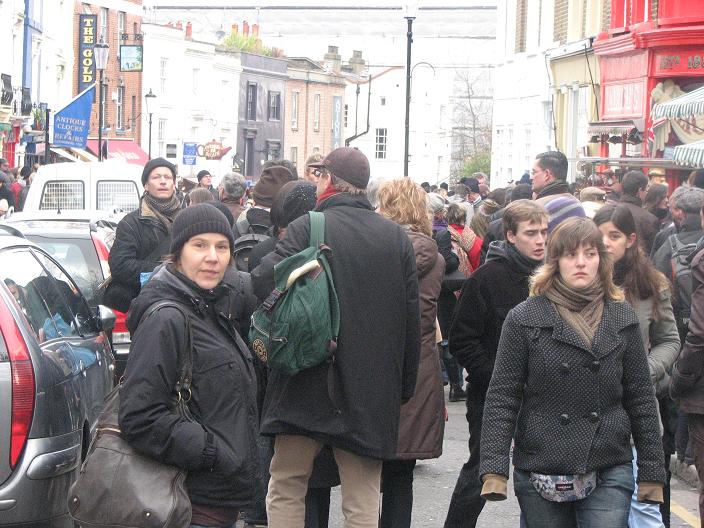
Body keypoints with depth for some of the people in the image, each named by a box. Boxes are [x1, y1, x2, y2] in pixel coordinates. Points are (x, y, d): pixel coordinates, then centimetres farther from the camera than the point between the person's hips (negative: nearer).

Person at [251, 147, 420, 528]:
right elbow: (412, 318, 6)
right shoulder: (397, 238, 4)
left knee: (286, 488, 9)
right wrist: (405, 386, 13)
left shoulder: (307, 228, -7)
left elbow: (263, 282, -19)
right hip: (372, 391, 3)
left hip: (307, 381, -3)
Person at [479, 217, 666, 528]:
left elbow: (640, 398, 9)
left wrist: (651, 472, 6)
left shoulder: (622, 318, 6)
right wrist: (494, 468, -11)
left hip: (609, 474, 1)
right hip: (540, 475, -1)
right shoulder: (525, 318, -1)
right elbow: (501, 397, -3)